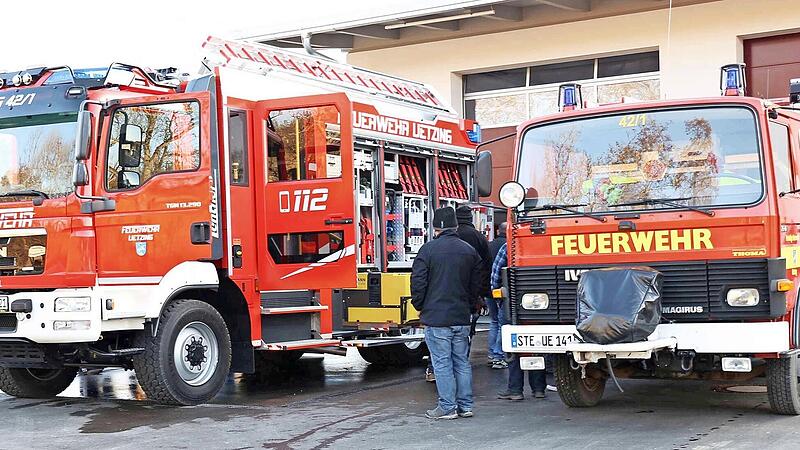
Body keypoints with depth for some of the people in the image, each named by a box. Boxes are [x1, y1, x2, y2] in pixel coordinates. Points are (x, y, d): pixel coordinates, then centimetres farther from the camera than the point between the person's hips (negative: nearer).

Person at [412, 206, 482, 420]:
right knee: (462, 362, 12)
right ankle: (465, 406, 15)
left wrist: (420, 306, 7)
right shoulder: (469, 251, 7)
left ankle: (447, 407, 1)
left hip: (436, 316, -5)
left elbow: (418, 282, -8)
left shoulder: (428, 249, -9)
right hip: (462, 317, 5)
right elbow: (476, 284, 13)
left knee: (442, 363, 0)